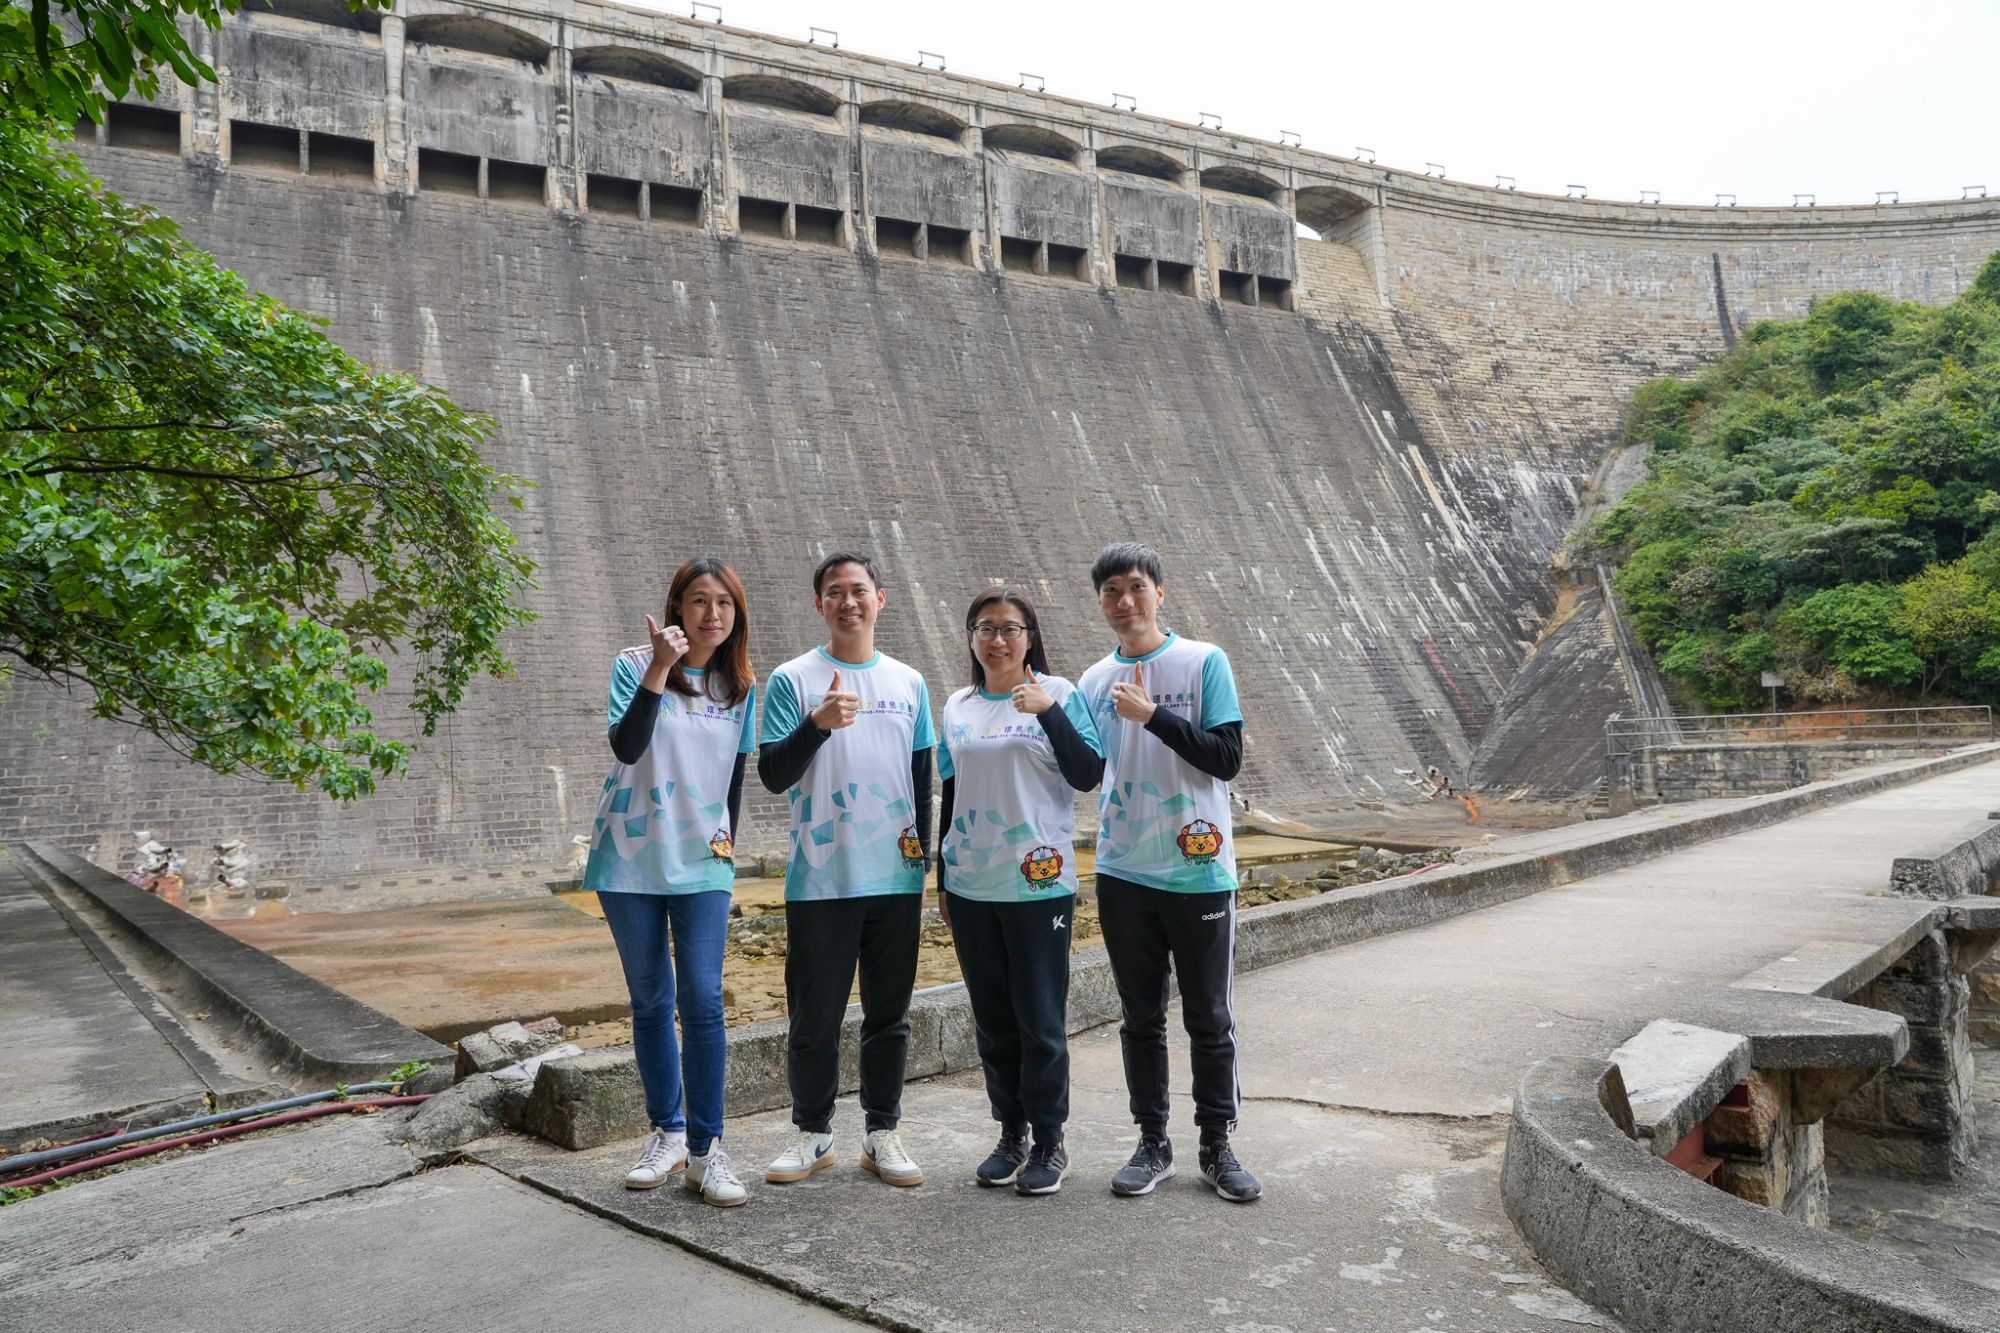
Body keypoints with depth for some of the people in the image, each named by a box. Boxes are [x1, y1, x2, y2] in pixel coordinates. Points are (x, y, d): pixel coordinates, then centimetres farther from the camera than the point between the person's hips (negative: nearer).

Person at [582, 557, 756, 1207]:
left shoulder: (742, 687, 6)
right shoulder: (636, 665, -5)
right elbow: (626, 747, -21)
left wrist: (728, 843, 11)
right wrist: (658, 670, -27)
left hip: (701, 865, 1)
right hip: (631, 860, -1)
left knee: (703, 1001, -6)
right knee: (650, 1002, 10)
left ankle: (706, 1149, 3)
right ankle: (666, 1133, 25)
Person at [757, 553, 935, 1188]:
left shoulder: (909, 683, 9)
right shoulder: (792, 680, -1)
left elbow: (922, 780, 13)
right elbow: (772, 775, -7)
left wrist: (924, 859, 11)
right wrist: (818, 724, -23)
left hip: (896, 877, 3)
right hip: (819, 879, -2)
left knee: (889, 1015, 10)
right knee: (814, 1018, 6)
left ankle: (881, 1133, 24)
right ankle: (813, 1134, 24)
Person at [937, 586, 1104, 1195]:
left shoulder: (1058, 694, -3)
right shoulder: (957, 707, 10)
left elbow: (1088, 775, -12)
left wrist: (1048, 711, -21)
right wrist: (942, 879, 17)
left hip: (1040, 883, -4)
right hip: (970, 886, 4)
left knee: (1041, 1019, 3)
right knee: (993, 1019, 12)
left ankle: (1049, 1141, 17)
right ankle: (1011, 1132, 27)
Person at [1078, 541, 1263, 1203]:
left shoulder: (1205, 662, -4)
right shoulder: (1094, 682, 8)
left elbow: (1227, 757, -12)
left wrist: (1152, 713, -17)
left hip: (1198, 871, -3)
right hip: (1123, 875, 3)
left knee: (1209, 1019, 7)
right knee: (1141, 1018, 12)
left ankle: (1217, 1147, 21)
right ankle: (1153, 1144, 24)